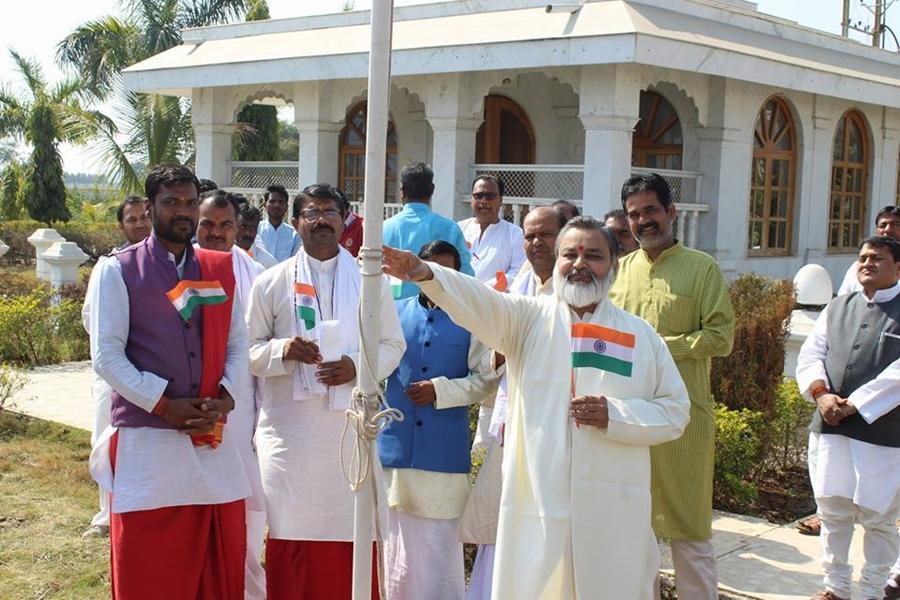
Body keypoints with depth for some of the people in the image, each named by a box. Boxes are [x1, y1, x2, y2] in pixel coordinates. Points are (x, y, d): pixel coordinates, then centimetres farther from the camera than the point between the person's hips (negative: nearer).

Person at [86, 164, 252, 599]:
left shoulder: (220, 269, 11)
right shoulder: (118, 271, -1)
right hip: (146, 441, -4)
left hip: (213, 441, 4)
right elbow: (106, 355, -7)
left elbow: (239, 344, 11)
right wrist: (163, 404, -14)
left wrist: (227, 395, -7)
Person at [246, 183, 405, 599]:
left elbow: (393, 344, 9)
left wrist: (358, 366, -10)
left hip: (351, 427, 1)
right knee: (291, 536, 3)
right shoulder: (271, 283, 5)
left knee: (351, 540, 3)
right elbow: (249, 350, 6)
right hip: (290, 429, 0)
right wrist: (282, 350, -15)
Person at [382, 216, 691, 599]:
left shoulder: (641, 335, 8)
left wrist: (615, 415, -10)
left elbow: (675, 412, 8)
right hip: (536, 502, -1)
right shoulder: (528, 318, 5)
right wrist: (424, 273, -33)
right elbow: (477, 301, -14)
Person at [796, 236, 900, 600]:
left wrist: (855, 404, -17)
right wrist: (821, 394, -10)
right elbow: (811, 354, 8)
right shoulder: (838, 308, 14)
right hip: (830, 427, 5)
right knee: (832, 510, 12)